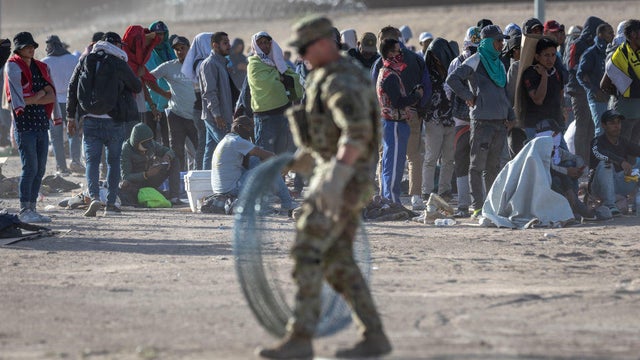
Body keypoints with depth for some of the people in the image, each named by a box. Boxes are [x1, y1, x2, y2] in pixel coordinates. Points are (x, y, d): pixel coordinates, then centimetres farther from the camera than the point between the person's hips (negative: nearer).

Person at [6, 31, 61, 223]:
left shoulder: (42, 68, 14)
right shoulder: (13, 67, -3)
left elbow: (51, 96, 2)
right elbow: (19, 101, -12)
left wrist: (34, 97, -11)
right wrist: (41, 95, -5)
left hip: (41, 124, 6)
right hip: (24, 125, -6)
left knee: (40, 169, 6)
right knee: (30, 168, -10)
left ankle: (32, 209, 12)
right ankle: (24, 211, -6)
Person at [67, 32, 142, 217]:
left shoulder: (85, 62, 5)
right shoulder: (119, 64, -6)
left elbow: (72, 89, 5)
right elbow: (137, 87, 5)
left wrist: (71, 116, 10)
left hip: (90, 120, 2)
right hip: (114, 121, -2)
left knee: (92, 160, 2)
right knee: (113, 160, 9)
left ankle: (94, 196, -20)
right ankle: (111, 203, 8)